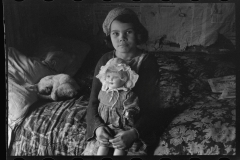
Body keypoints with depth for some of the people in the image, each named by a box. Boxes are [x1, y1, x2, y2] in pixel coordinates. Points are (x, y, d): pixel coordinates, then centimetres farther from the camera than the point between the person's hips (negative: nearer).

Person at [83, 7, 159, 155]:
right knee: (91, 152, -15)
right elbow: (94, 101, 2)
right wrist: (97, 126, -18)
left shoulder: (147, 61, -8)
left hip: (136, 125, -2)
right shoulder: (105, 61, 1)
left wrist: (134, 132, -26)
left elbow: (149, 106, -11)